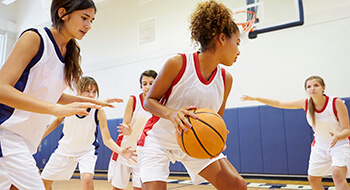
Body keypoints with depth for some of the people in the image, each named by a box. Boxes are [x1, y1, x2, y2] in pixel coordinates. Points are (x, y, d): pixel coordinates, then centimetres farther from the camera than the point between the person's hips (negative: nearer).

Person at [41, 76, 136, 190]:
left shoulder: (99, 112, -25)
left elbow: (107, 139, -24)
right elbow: (58, 120, 4)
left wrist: (121, 151, -42)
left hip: (87, 151, -3)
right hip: (65, 148, 3)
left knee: (87, 178, -29)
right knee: (45, 181, 10)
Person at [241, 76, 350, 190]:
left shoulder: (336, 103, -21)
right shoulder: (305, 103, -12)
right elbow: (279, 104, -5)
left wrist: (337, 137, -43)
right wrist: (255, 98, -10)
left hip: (340, 143, -4)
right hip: (320, 145, 5)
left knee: (338, 175, -27)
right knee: (313, 179, 10)